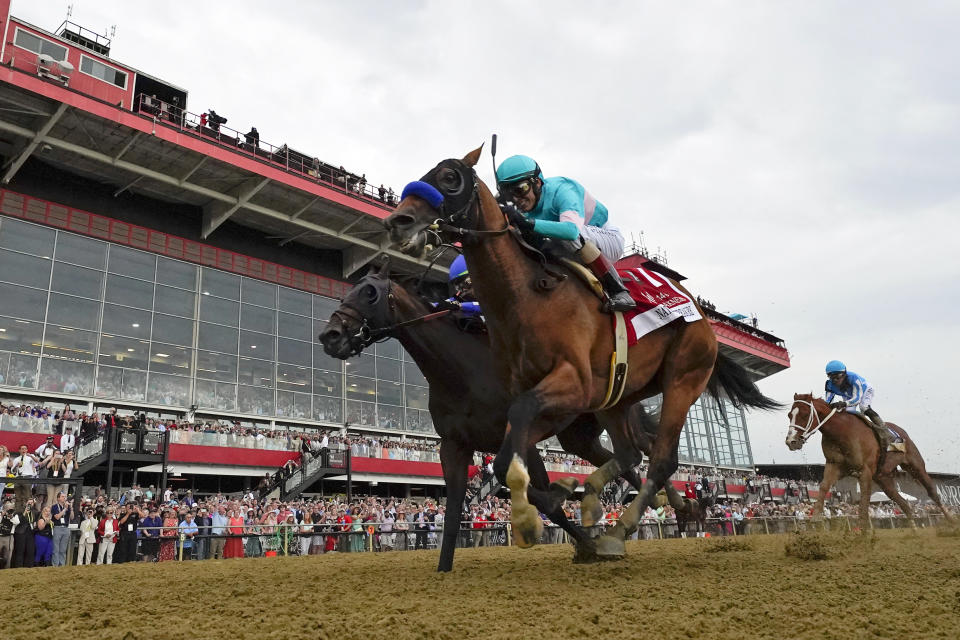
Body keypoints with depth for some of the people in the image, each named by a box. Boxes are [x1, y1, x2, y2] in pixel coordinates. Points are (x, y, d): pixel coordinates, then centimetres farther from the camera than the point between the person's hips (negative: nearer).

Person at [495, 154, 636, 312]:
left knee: (571, 237, -38)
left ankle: (618, 291, -27)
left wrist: (528, 223, -57)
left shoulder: (561, 190, -29)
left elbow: (572, 229, -48)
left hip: (609, 240, -7)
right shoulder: (522, 210, -6)